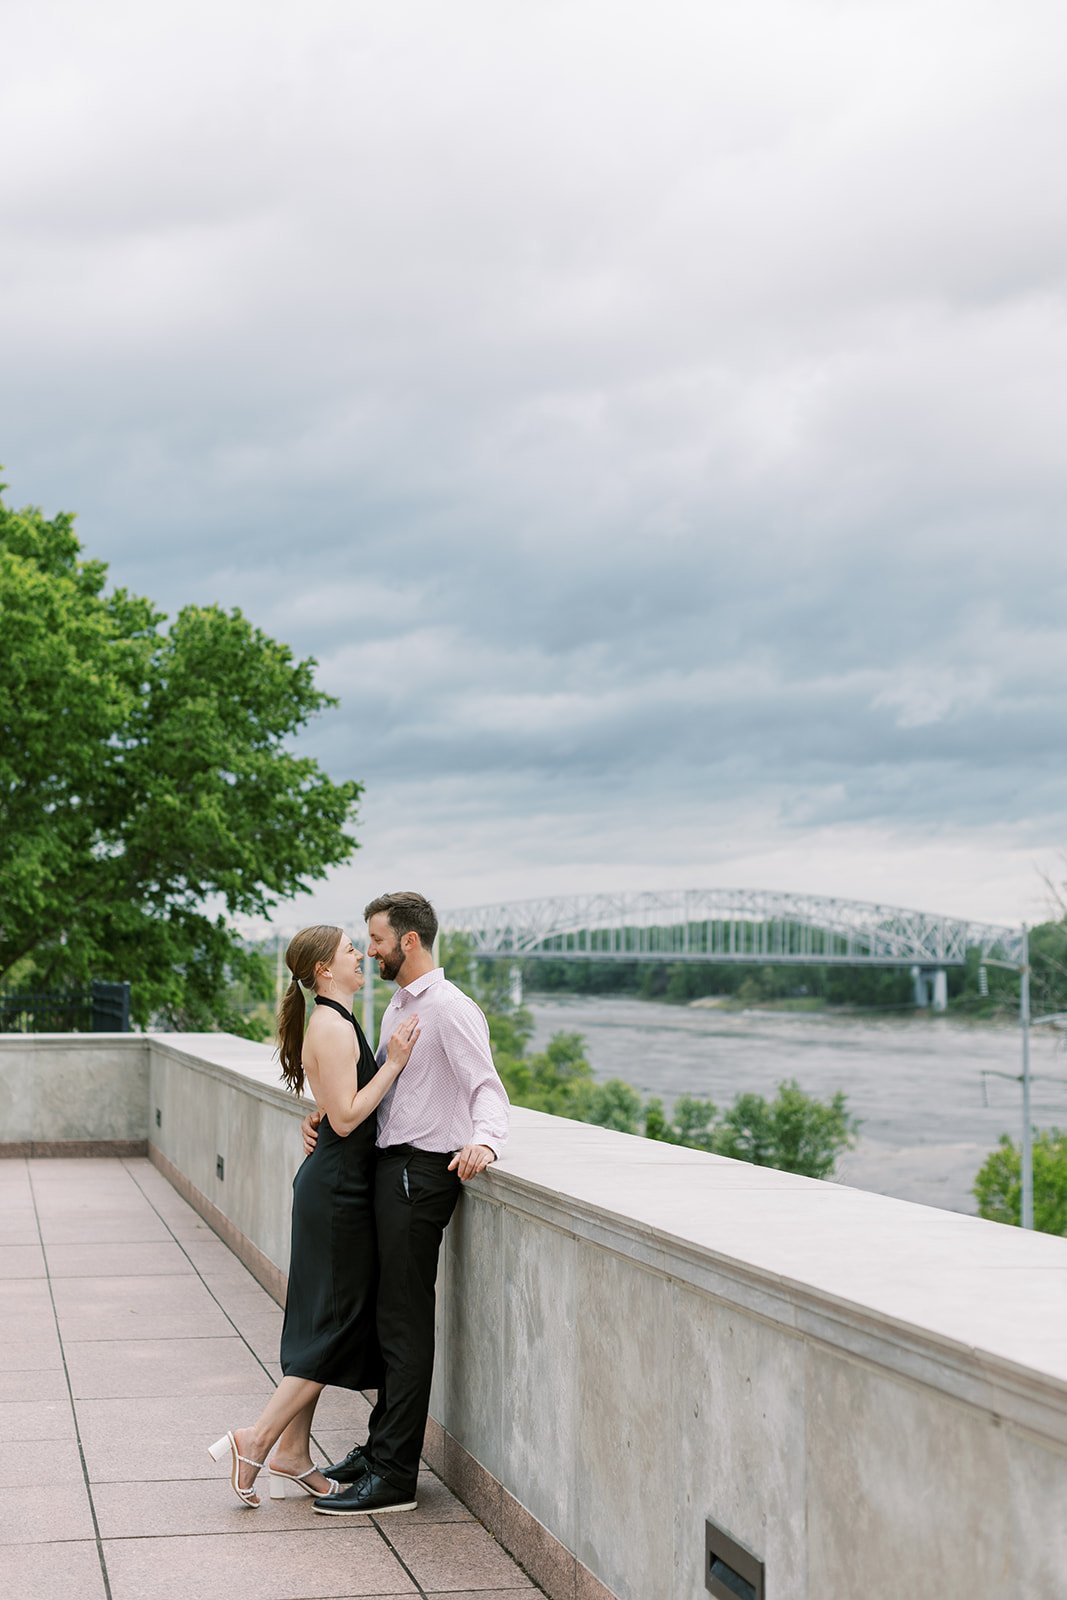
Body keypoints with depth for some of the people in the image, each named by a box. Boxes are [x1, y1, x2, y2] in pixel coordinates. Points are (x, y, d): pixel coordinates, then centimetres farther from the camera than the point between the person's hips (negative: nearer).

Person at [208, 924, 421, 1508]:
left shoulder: (337, 1023, 15)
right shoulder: (333, 1026, -17)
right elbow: (345, 1117, -21)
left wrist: (392, 1058, 11)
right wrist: (393, 1062, -18)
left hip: (334, 1186, 10)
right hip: (338, 1191, -10)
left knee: (320, 1325, 12)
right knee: (336, 1325, -4)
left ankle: (291, 1457, 18)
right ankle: (254, 1441, -1)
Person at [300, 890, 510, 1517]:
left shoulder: (450, 1008, -13)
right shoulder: (400, 1007, 18)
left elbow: (487, 1087, -23)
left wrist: (484, 1140, -42)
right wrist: (326, 1118, 11)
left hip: (421, 1172, -10)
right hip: (392, 1166, 10)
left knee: (405, 1322, -7)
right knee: (391, 1315, 16)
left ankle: (394, 1476, -4)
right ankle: (384, 1445, 27)